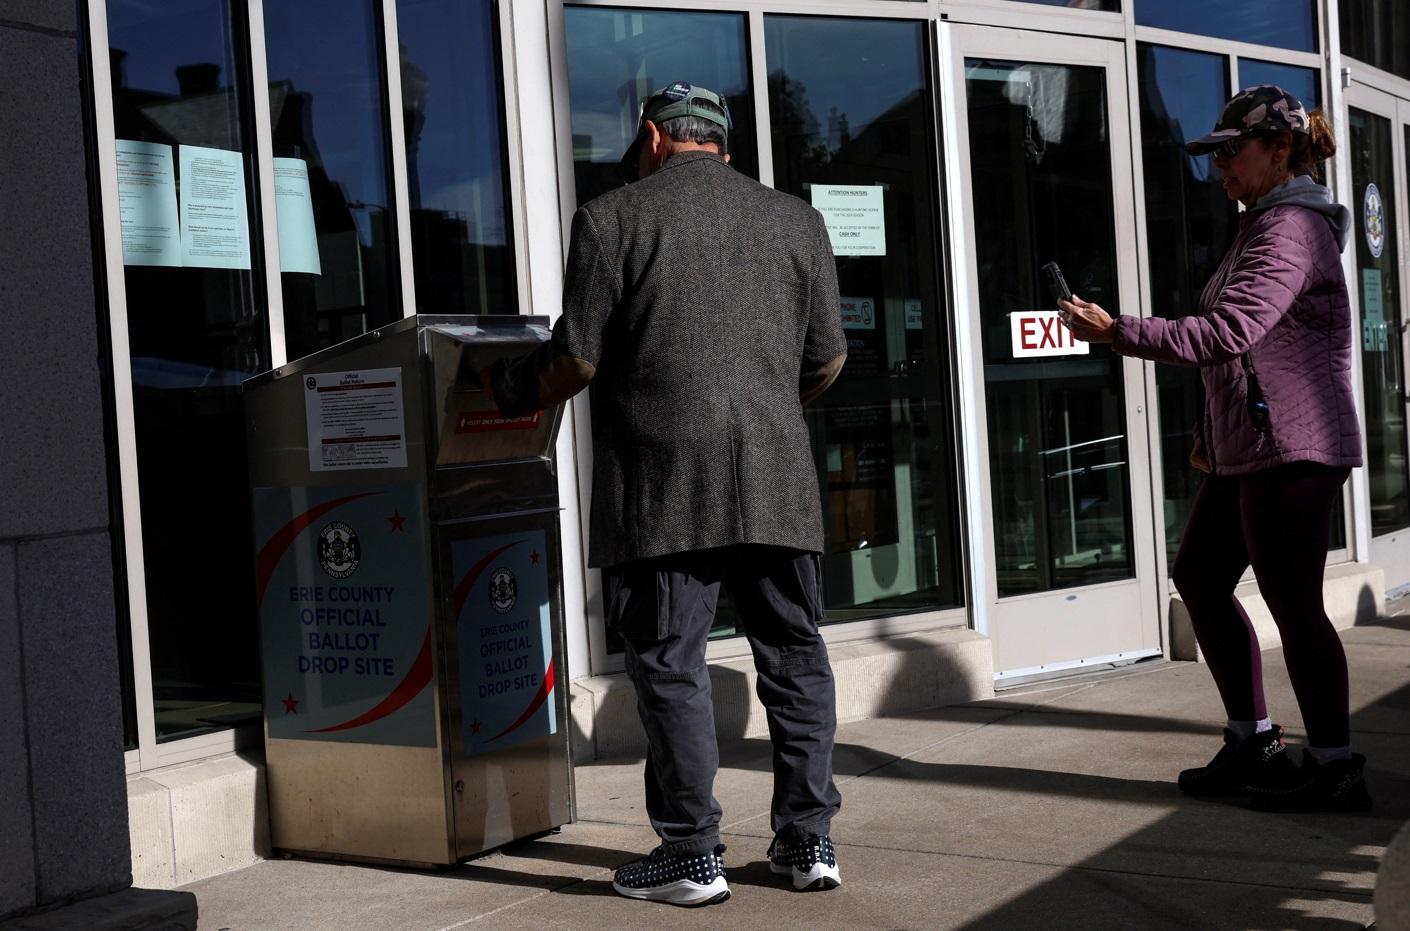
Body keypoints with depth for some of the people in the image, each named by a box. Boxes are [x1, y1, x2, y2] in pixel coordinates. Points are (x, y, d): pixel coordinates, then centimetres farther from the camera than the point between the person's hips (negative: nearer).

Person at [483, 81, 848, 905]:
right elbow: (827, 359, 12)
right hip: (778, 476, 4)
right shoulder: (798, 221, 13)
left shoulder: (614, 219, 2)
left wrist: (510, 389, 17)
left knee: (671, 663, 1)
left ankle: (692, 856, 4)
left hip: (664, 479, -3)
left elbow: (577, 359, -2)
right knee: (793, 654, 11)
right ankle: (810, 839, 14)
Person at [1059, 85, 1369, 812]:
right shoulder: (1263, 227, 20)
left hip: (1294, 446, -11)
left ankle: (1335, 769, 4)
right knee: (1199, 576, 13)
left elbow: (1226, 334, -26)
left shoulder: (1291, 229, -14)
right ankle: (1252, 744, 20)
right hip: (1249, 449, 11)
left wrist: (1115, 332, -24)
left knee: (1292, 602, -6)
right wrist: (1214, 431, 23)